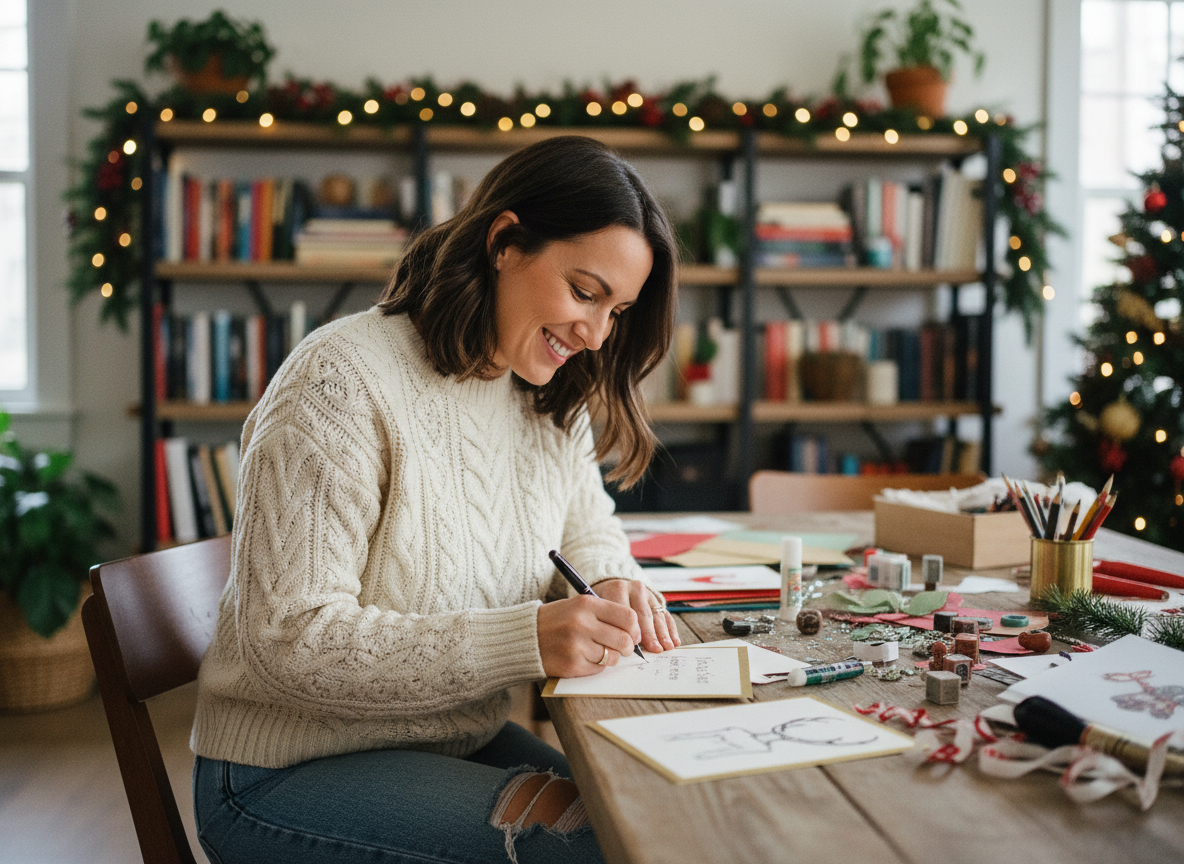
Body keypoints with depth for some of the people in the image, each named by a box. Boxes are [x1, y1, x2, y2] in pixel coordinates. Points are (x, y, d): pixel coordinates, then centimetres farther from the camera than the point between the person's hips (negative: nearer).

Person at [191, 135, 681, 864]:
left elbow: (588, 530, 17)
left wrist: (610, 585, -8)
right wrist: (526, 639, -33)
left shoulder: (551, 397, 4)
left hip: (461, 744, 7)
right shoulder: (344, 385, -21)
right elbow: (290, 642, -24)